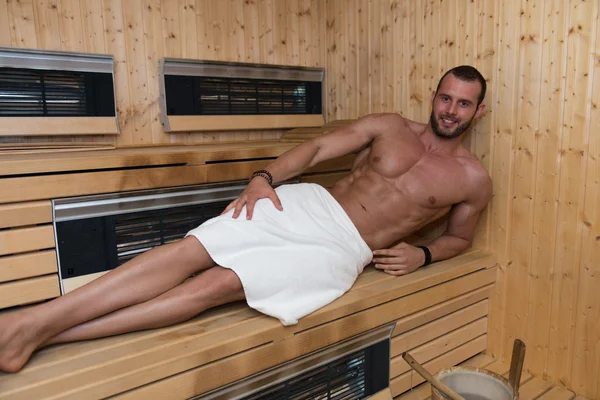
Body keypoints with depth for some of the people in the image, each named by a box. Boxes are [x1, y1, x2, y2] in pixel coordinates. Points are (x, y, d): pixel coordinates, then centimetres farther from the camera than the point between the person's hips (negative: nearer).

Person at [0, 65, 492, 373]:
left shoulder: (474, 180, 9)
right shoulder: (389, 127, 9)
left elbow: (460, 237, 22)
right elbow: (316, 147, 6)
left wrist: (420, 254, 0)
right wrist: (264, 177, -12)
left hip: (344, 250, -2)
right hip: (309, 204, 2)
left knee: (219, 283, -22)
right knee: (189, 251, -20)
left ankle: (44, 336, -19)